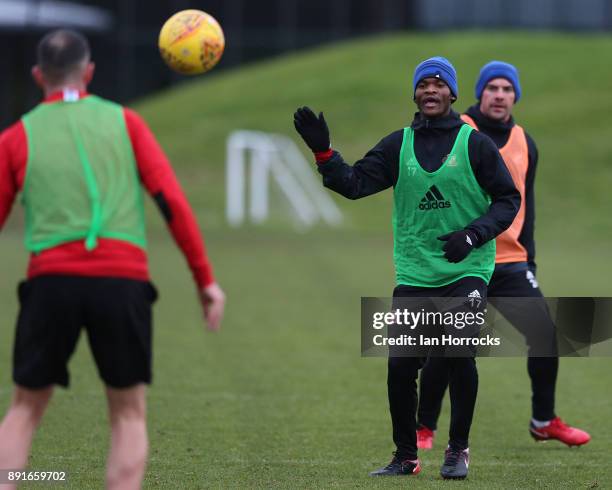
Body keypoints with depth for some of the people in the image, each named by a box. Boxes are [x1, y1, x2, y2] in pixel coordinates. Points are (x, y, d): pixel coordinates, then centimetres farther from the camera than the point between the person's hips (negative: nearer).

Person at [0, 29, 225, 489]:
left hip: (51, 279, 0)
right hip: (123, 279, 0)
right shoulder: (124, 121, 11)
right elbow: (172, 201, 2)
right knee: (129, 413, 11)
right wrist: (205, 278, 5)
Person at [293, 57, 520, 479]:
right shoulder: (398, 145, 7)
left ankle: (458, 451, 3)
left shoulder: (475, 143, -1)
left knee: (459, 354, -16)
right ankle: (406, 457, 14)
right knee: (400, 365, -3)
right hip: (413, 276, 3)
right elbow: (356, 183, -1)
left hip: (466, 272, -3)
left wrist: (473, 235, -13)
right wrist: (323, 151, -15)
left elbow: (508, 199, 1)